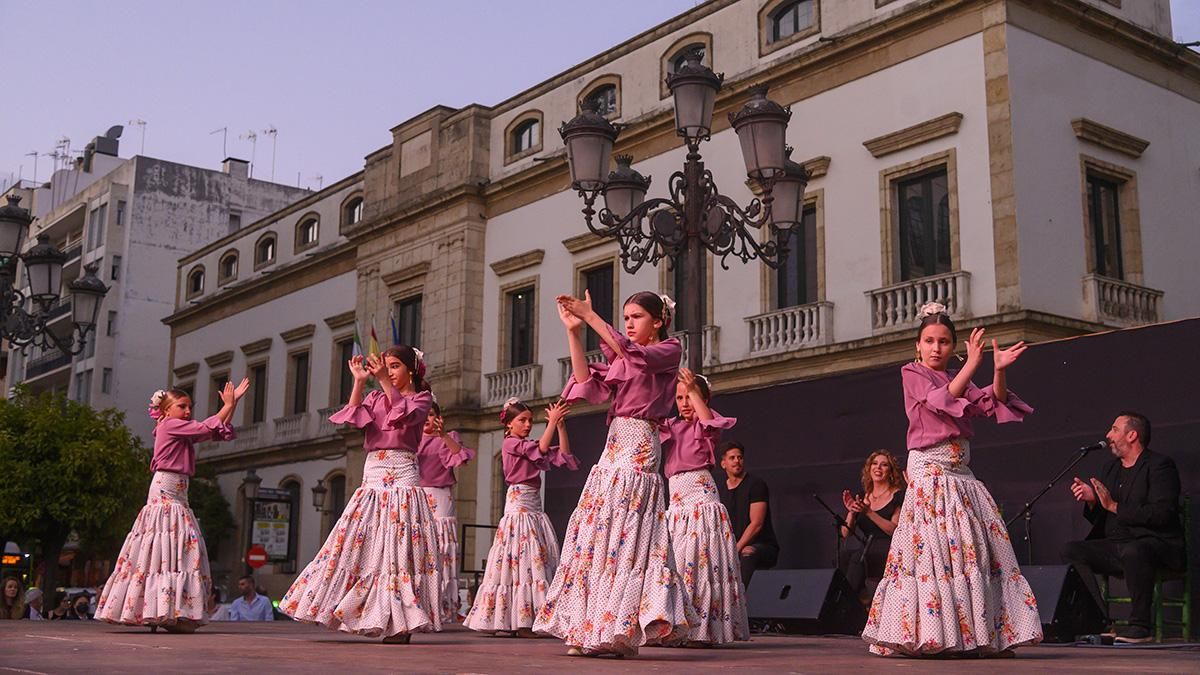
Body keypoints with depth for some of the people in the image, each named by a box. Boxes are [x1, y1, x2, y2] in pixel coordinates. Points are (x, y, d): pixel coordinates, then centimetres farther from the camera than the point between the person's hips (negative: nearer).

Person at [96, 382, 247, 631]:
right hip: (165, 496, -10)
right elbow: (208, 427, -11)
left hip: (177, 498, 10)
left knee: (177, 552, 3)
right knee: (168, 549, -13)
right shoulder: (170, 425, -6)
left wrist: (234, 402, 11)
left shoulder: (183, 430, 20)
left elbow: (220, 432, 17)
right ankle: (167, 611, -16)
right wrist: (228, 405, 1)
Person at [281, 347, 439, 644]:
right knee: (358, 545, -1)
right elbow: (355, 415, -1)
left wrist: (383, 380, -23)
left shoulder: (421, 398, 6)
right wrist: (359, 381, -9)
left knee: (400, 549, -8)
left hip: (402, 479, -5)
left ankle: (401, 624, -6)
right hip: (373, 479, 5)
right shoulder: (375, 397, 18)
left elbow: (406, 413, -16)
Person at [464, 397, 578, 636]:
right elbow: (542, 448, -18)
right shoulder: (511, 443, -5)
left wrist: (560, 425, 1)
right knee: (520, 560, -10)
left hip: (534, 507, 9)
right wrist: (552, 421, -15)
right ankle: (519, 622, -8)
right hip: (519, 504, -9)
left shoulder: (527, 446, 18)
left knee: (540, 560, 4)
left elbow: (563, 454, 9)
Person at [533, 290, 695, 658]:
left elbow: (636, 356, -18)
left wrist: (590, 316, -17)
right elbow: (588, 384, 8)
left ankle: (619, 629, -11)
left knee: (623, 536, -13)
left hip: (638, 451, -7)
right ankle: (592, 629, 4)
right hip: (613, 448, 8)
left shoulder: (669, 350, 2)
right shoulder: (620, 360, 22)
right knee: (597, 534, 2)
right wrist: (574, 332, 1)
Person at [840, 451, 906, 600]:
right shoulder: (862, 497, 18)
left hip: (892, 552, -4)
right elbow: (845, 534, 14)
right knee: (845, 554, -30)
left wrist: (869, 512, -17)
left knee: (859, 557, -33)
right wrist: (851, 511, -4)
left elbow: (896, 530, -8)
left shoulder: (898, 496, 5)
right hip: (868, 551, 4)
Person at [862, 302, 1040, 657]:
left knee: (977, 550, 1)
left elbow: (994, 404, 4)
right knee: (934, 549, -13)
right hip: (929, 472, -6)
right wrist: (972, 364, -24)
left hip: (961, 474, 7)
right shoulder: (912, 374, 1)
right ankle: (931, 636, -10)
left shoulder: (959, 379, 18)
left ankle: (981, 634, 5)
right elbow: (942, 400, -17)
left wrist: (1000, 371, -12)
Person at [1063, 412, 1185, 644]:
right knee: (1071, 551, -15)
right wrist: (1091, 501, -3)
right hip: (1114, 545, 7)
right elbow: (1097, 520, 19)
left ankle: (1141, 625, -26)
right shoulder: (1111, 467, 18)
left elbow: (1161, 514, -19)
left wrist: (1115, 507, -18)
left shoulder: (1160, 465, -5)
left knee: (1133, 552, -39)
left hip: (1156, 544, -7)